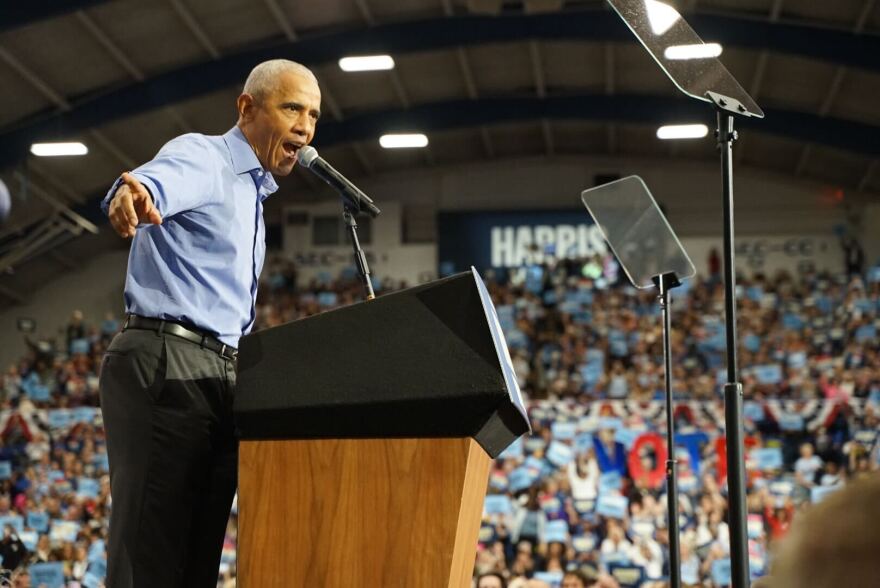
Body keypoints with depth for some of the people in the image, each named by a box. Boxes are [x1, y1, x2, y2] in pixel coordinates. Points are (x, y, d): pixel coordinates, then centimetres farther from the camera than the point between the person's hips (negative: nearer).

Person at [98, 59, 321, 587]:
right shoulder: (203, 157, -3)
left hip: (221, 379, 9)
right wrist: (134, 193, -53)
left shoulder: (252, 193, 24)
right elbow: (162, 183, -30)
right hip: (164, 367, -9)